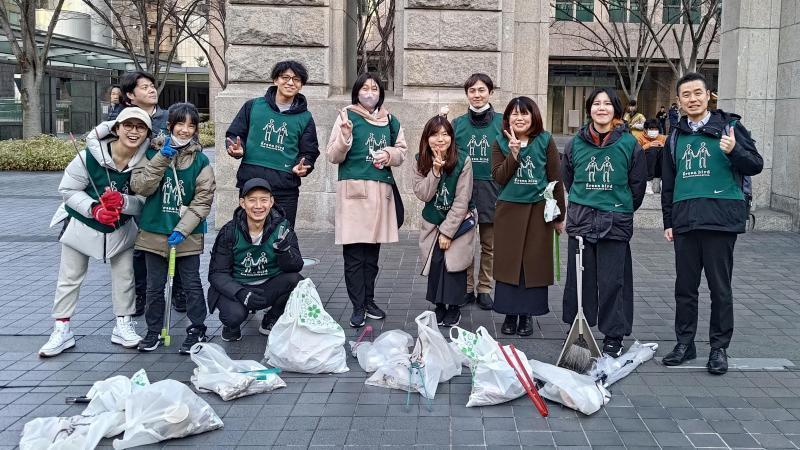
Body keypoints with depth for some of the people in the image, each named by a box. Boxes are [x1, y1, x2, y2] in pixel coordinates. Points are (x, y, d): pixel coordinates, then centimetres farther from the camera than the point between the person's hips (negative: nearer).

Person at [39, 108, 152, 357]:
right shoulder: (90, 156, -25)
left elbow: (146, 201, -14)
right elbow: (68, 190, -15)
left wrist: (123, 201, -33)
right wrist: (94, 209, -29)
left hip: (122, 228, 2)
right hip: (82, 224, -1)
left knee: (124, 276, 10)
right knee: (69, 278, 7)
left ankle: (123, 326, 26)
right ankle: (62, 329, 20)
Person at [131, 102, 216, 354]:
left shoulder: (201, 161, -4)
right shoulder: (154, 154, 1)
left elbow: (203, 200, -8)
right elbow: (140, 187, -11)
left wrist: (182, 230, -16)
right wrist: (162, 158, -18)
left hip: (187, 236, -2)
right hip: (154, 232, 2)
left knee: (192, 285, 6)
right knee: (154, 286, 12)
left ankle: (197, 330, 19)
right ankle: (153, 331, 26)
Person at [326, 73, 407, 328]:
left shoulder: (390, 121, 13)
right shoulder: (347, 116, 1)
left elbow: (401, 151, 19)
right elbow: (333, 156, -2)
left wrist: (389, 154, -2)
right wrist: (344, 137, -20)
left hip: (382, 190, 4)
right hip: (354, 191, -4)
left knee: (373, 251, 11)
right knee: (354, 253, -5)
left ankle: (369, 300, 21)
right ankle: (358, 307, 0)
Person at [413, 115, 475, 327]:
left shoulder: (462, 161, -16)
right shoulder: (421, 161, -4)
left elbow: (461, 201, -16)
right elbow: (423, 194, -12)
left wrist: (447, 231, -16)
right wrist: (435, 171, -26)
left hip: (458, 222, -3)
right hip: (432, 223, 3)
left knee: (454, 263, -7)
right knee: (435, 263, -3)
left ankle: (454, 308, 10)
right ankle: (439, 307, 13)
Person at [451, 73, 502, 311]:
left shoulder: (501, 122, 0)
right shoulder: (458, 123, 6)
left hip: (491, 191, -1)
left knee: (489, 244, 7)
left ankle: (484, 289, 18)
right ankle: (466, 288, 18)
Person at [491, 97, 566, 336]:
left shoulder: (545, 141, 0)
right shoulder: (500, 143, 4)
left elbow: (556, 179, 1)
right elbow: (498, 178, -7)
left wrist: (559, 215, 1)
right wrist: (513, 153, -18)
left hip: (538, 210, -1)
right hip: (509, 210, 1)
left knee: (534, 262, 3)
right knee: (508, 261, 4)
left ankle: (527, 314, 15)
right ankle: (510, 313, 14)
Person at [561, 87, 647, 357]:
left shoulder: (629, 144, -2)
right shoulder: (576, 144, 5)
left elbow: (638, 184, 6)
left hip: (616, 223, -2)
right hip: (580, 220, 3)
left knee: (612, 281, 0)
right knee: (579, 278, 8)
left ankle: (613, 337, 12)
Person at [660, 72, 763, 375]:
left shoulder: (729, 126, 2)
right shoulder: (676, 137, 15)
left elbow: (756, 165, 0)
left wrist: (735, 151, -20)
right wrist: (668, 221, 16)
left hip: (720, 219, -4)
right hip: (685, 221, 4)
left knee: (720, 287, 1)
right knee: (685, 286, 9)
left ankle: (719, 347, 12)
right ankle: (684, 342, 20)